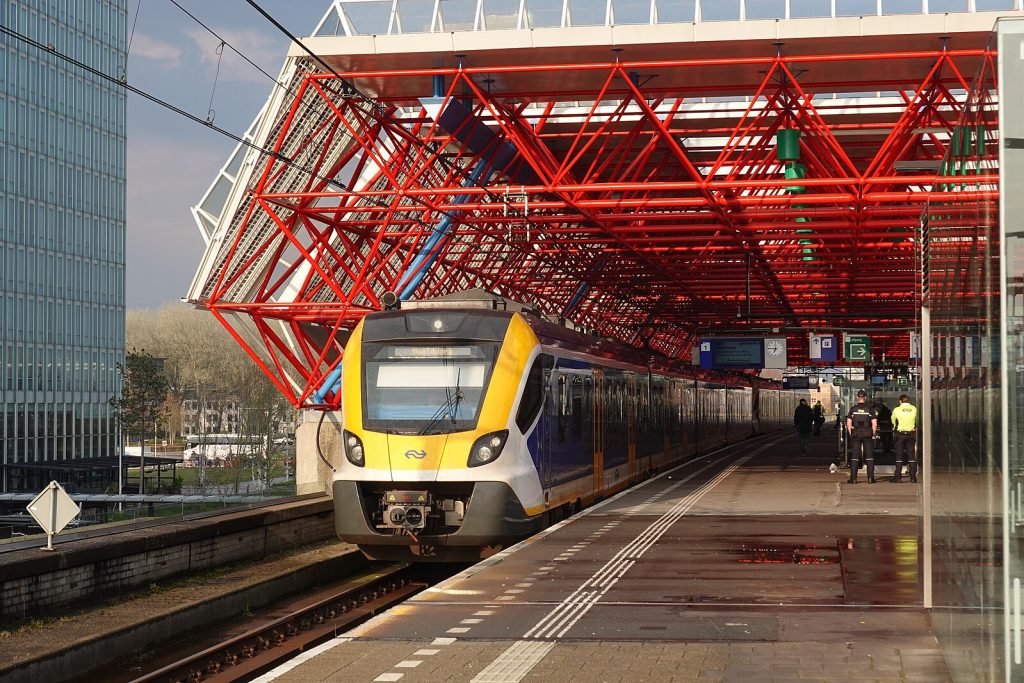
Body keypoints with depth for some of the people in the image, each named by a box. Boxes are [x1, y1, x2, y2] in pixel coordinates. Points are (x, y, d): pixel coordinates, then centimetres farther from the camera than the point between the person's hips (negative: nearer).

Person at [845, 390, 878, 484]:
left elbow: (848, 424, -2)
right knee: (869, 456, 5)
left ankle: (853, 478, 0)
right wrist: (874, 434, 5)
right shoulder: (870, 409, -3)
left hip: (856, 434, 0)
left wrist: (851, 434, 6)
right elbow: (874, 424, -6)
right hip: (867, 434, 0)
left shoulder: (853, 409, -1)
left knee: (854, 456, 3)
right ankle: (870, 478, 2)